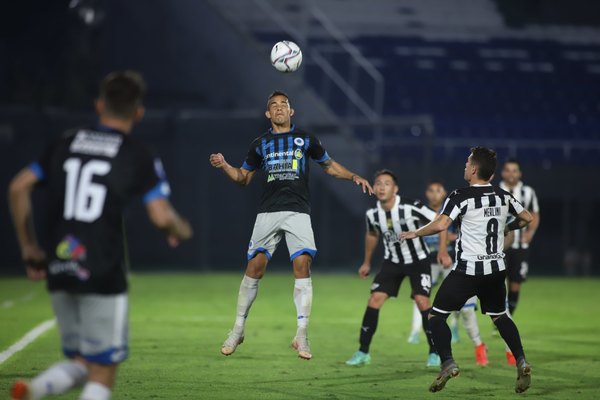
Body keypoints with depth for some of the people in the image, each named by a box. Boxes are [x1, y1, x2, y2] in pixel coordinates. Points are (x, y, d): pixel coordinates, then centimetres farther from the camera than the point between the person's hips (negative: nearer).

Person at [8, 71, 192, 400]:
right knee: (102, 373, 3)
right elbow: (162, 217, -11)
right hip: (103, 275, -5)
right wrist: (181, 231, 12)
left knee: (79, 363, 17)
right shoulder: (140, 158, -2)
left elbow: (18, 188, 8)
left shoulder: (65, 145, 12)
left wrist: (28, 247, 16)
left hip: (59, 273, 5)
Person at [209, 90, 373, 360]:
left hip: (298, 211, -1)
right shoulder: (261, 143, 13)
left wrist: (354, 177, 5)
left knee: (302, 264, -15)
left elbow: (329, 166, 21)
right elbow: (244, 177, 20)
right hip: (268, 213, 1)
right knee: (255, 267, -6)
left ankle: (301, 335, -12)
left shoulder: (305, 139, 10)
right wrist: (223, 166, 2)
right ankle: (238, 330, 8)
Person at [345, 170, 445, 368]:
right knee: (375, 299, -8)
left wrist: (443, 251, -22)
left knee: (422, 301, -16)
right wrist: (366, 263, 21)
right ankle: (363, 353, 1)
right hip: (392, 261, 4)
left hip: (418, 261, -4)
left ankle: (434, 353, -2)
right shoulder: (372, 214, -10)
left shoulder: (410, 207, -26)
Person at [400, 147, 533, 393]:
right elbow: (527, 218, 14)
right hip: (497, 269, 6)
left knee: (436, 315, 5)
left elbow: (440, 225, -24)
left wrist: (415, 234, -9)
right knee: (499, 315, 25)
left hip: (468, 270, -5)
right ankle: (521, 362, 10)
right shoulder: (504, 196, 4)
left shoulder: (461, 197, -13)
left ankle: (448, 363, -11)